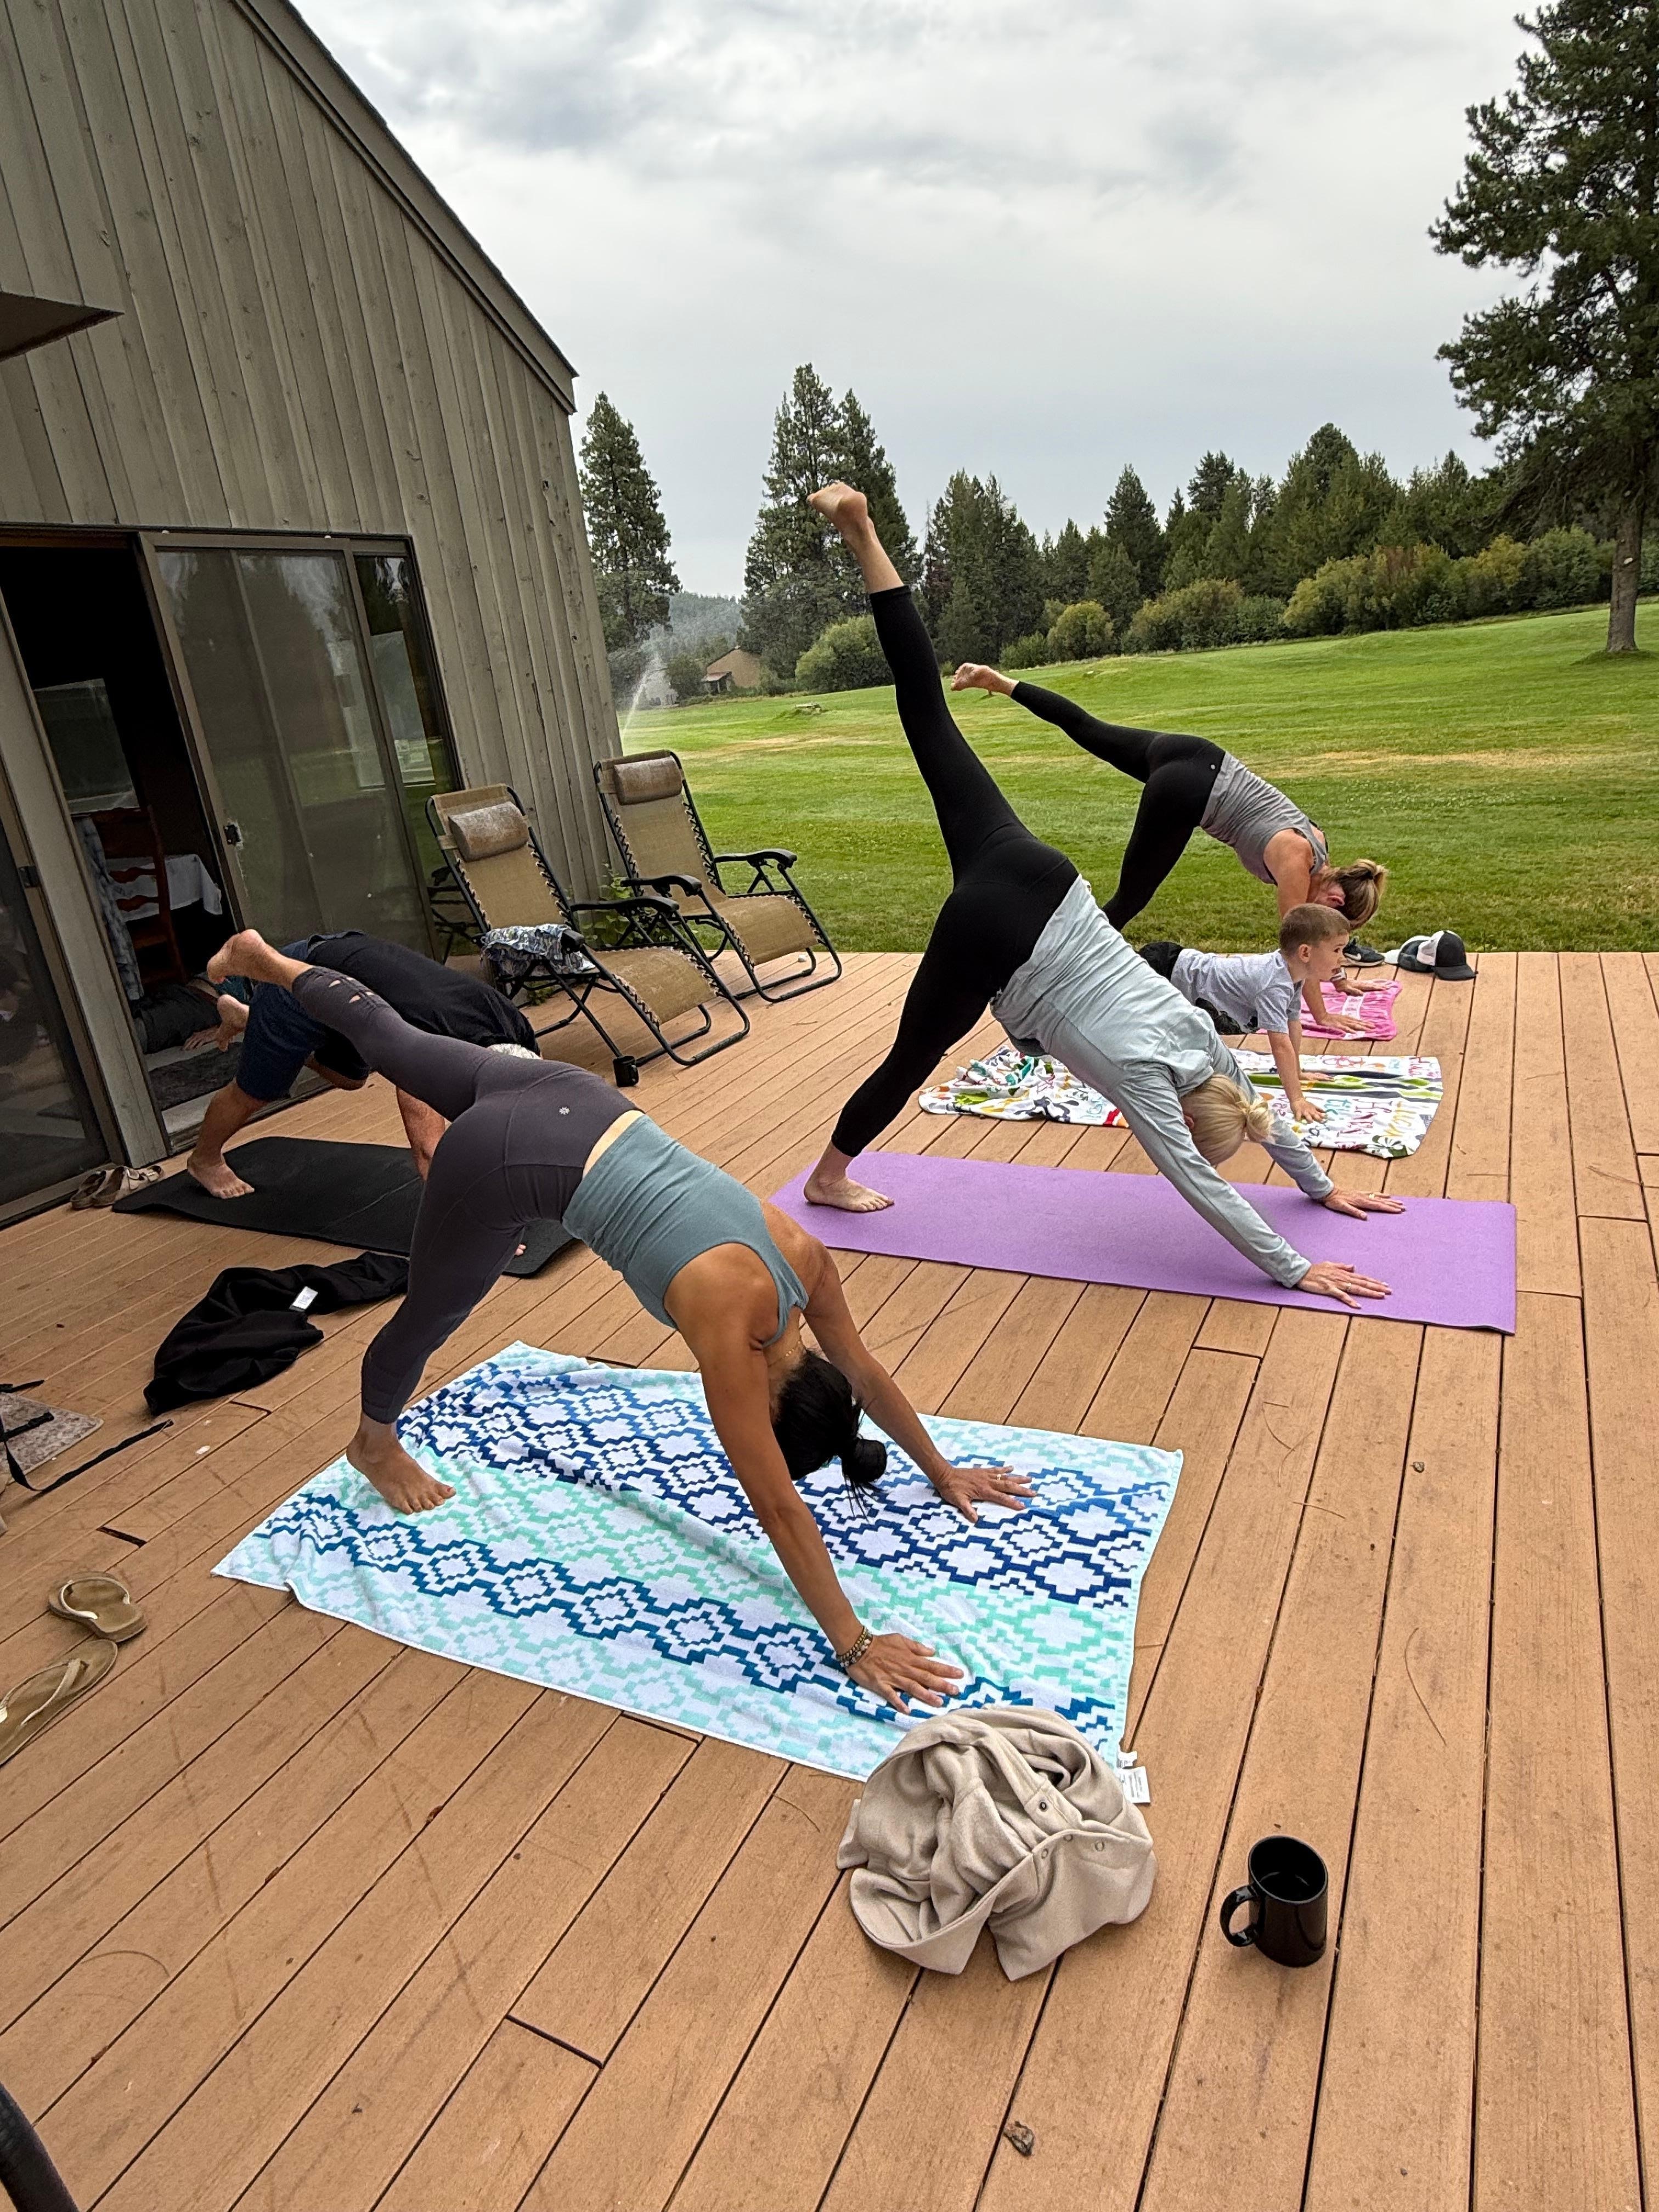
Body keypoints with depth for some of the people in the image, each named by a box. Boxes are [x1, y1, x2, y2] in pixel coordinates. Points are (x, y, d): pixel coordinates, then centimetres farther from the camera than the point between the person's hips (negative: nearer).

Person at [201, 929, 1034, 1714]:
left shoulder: (805, 1258, -5)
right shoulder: (733, 1330, -22)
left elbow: (865, 1371, 10)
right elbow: (779, 1509, -19)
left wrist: (944, 1472, 17)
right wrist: (853, 1645, -13)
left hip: (573, 1103, 6)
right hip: (511, 1164, -6)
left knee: (396, 1044, 28)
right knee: (434, 1312, 21)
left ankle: (263, 959, 51)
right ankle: (375, 1443, 49)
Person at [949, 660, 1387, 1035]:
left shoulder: (1317, 845, 9)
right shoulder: (1295, 857, -12)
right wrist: (1323, 1014, -4)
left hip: (1198, 761, 8)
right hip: (1184, 792, -8)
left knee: (1087, 730, 14)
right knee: (1131, 898, -2)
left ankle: (997, 681, 18)